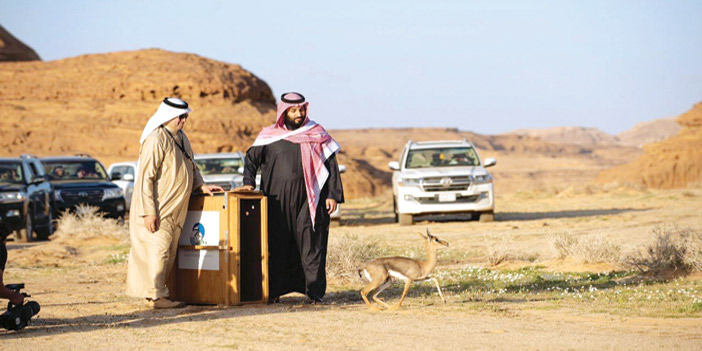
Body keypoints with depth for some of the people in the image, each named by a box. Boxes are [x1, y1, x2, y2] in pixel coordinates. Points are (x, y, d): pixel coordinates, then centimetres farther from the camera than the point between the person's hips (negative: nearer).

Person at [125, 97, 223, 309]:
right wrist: (149, 212, -22)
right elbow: (146, 178, -19)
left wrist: (201, 186, 10)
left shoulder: (181, 138, 12)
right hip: (159, 208, -9)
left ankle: (154, 291, 17)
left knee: (169, 252, 10)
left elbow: (190, 167, 27)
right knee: (160, 248, -7)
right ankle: (157, 296, -3)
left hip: (175, 208, 9)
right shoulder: (156, 141, -16)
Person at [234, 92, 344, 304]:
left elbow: (330, 165, 7)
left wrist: (333, 195, 0)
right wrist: (249, 182, 1)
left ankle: (314, 292, -3)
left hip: (308, 199, -1)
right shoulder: (270, 136, 8)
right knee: (277, 245, 2)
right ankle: (274, 290, 10)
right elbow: (252, 157, 16)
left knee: (310, 244, -6)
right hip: (278, 201, 1)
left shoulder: (317, 134, 7)